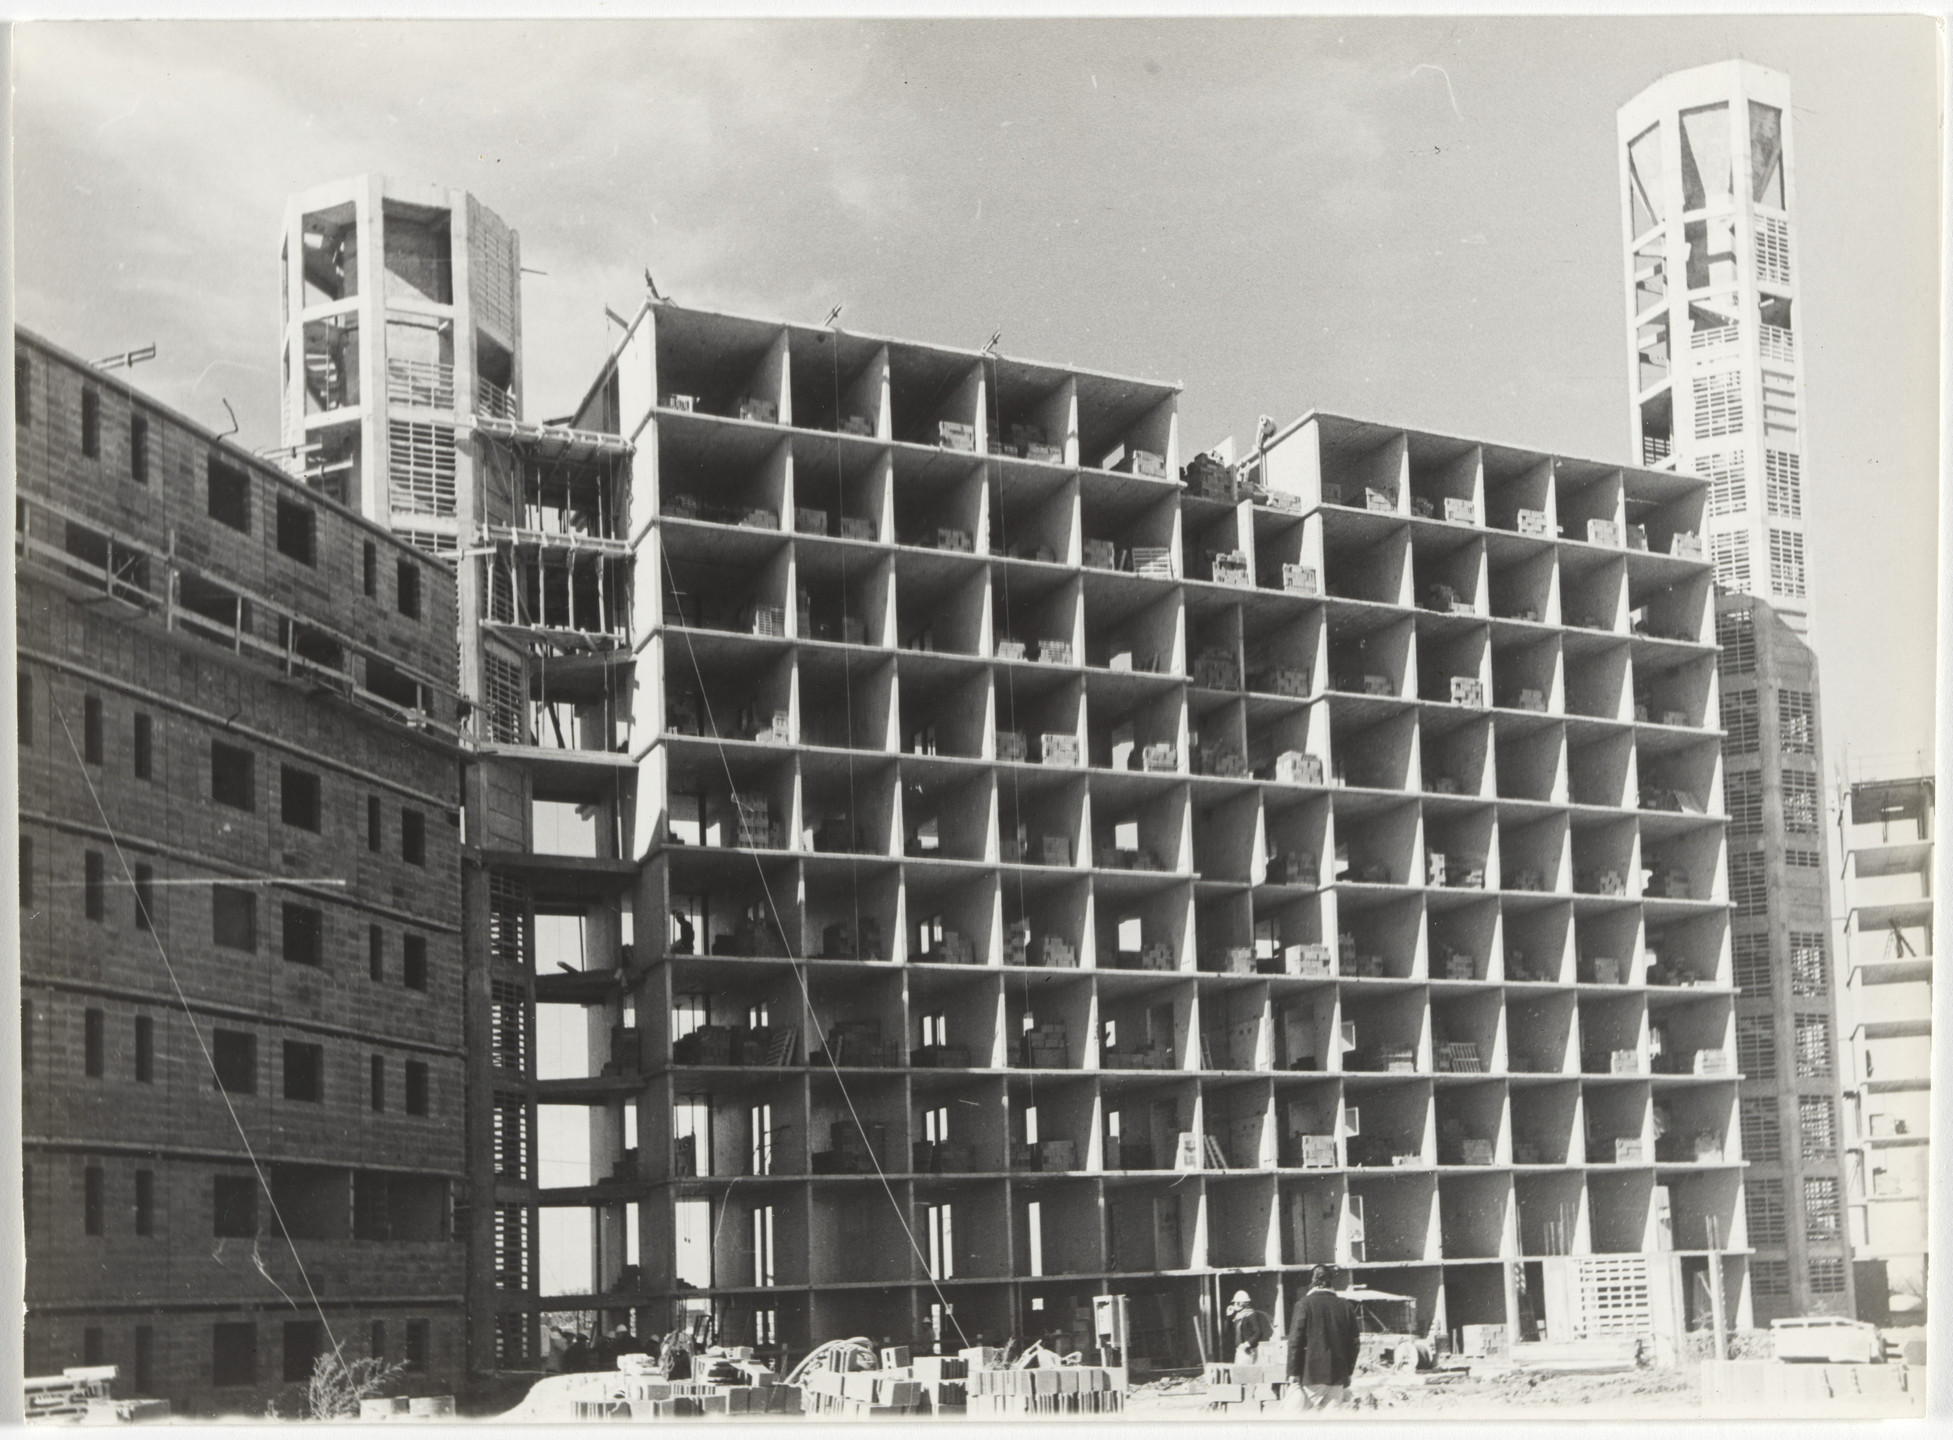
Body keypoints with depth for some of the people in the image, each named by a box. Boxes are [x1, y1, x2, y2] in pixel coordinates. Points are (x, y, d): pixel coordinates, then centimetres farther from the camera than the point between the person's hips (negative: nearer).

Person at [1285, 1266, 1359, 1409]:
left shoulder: (1304, 1304, -5)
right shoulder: (1346, 1306, 7)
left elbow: (1295, 1340, -7)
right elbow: (1353, 1342, 11)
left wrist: (1293, 1373, -3)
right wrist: (1348, 1373, 19)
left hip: (1311, 1376, -4)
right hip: (1338, 1377, 4)